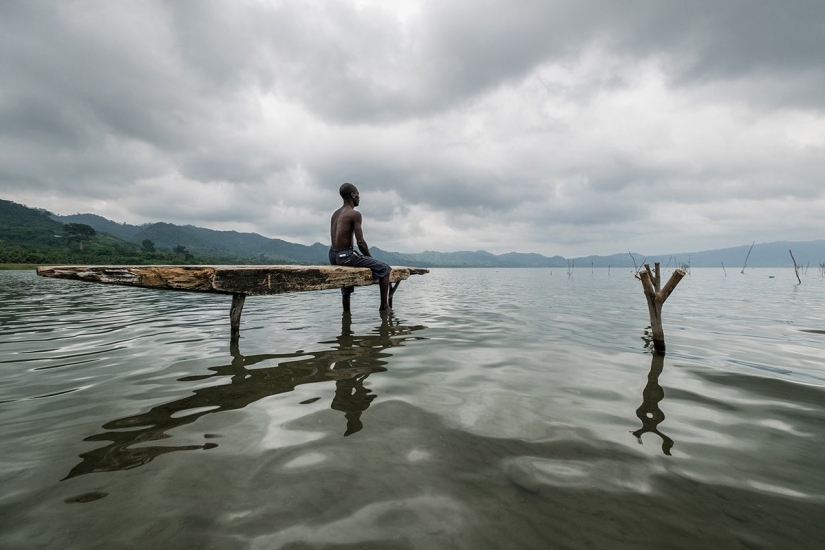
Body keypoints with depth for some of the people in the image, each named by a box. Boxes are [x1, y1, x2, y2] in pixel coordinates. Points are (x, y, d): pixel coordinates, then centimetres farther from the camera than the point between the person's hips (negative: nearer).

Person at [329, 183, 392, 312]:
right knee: (385, 269, 0)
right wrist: (370, 258, 2)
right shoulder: (355, 214, -10)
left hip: (333, 256, 9)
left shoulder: (335, 214, 15)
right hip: (346, 255, -9)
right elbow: (360, 242, -15)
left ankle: (346, 312, 46)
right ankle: (384, 306, 1)